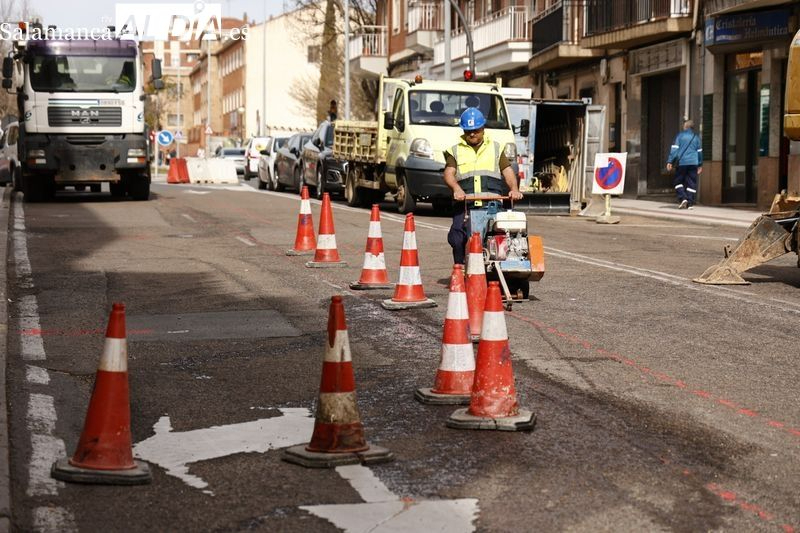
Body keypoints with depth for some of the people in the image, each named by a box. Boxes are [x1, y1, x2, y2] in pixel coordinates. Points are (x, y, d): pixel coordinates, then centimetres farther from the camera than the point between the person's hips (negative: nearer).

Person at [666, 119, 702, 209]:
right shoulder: (696, 137, 11)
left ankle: (682, 198, -9)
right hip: (693, 163, 3)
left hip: (681, 162, -3)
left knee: (678, 181, 8)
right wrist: (700, 165, 23)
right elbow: (699, 151, 16)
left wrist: (670, 161, -5)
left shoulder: (680, 136, -1)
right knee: (691, 183, 4)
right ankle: (690, 203, 0)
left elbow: (674, 149, -6)